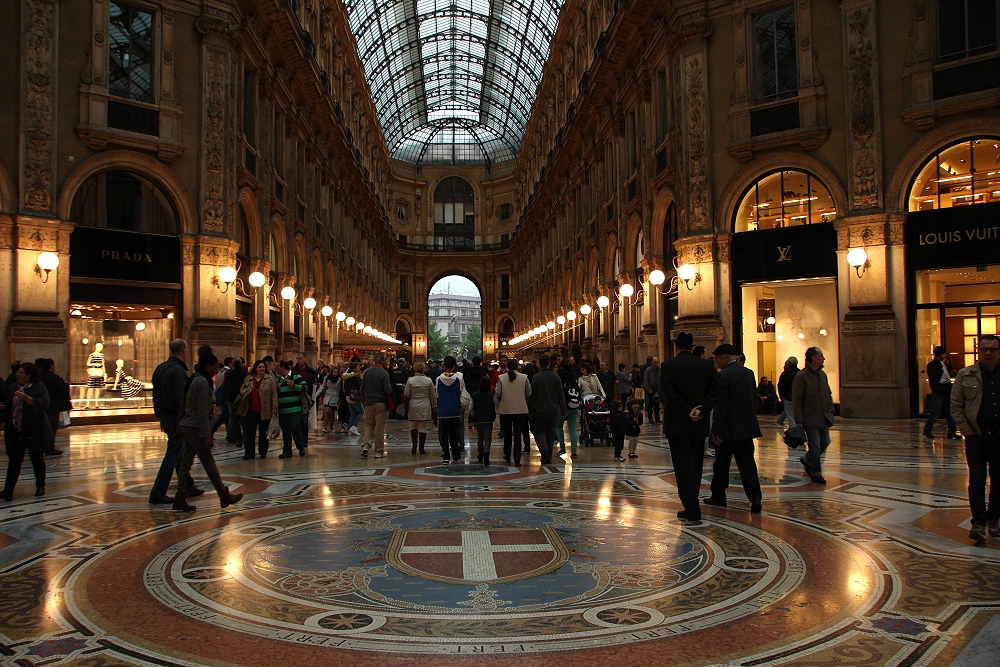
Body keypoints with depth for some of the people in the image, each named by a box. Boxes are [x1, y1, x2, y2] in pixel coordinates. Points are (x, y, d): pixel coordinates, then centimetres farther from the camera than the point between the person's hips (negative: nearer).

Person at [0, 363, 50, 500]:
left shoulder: (38, 387, -9)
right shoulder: (13, 388, 12)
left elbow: (44, 404, -23)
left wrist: (26, 398, -28)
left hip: (32, 432, -5)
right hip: (15, 431, 5)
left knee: (37, 460, 9)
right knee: (14, 461, 1)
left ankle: (40, 487, 22)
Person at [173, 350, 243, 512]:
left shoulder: (194, 380, 13)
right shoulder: (202, 382, -16)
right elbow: (203, 412, -19)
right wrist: (207, 435, -17)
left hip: (187, 426, 10)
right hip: (196, 427, -9)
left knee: (186, 462, 9)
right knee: (209, 462, -1)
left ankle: (180, 499, 11)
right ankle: (224, 495, 7)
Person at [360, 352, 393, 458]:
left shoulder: (366, 372, 3)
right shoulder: (384, 373, -13)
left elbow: (362, 388, 8)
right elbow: (388, 390, -18)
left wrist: (363, 399, 19)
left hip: (368, 403, 4)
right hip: (380, 403, -4)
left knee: (369, 425, 14)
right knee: (379, 427, 2)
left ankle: (365, 446, -3)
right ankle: (379, 451, 7)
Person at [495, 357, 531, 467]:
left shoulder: (501, 378, -7)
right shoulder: (524, 378, -5)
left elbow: (498, 394, -7)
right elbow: (529, 393, -2)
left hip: (505, 410, 0)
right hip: (520, 410, 0)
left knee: (507, 434, 16)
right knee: (518, 435, 3)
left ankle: (507, 457, 27)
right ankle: (517, 460, -1)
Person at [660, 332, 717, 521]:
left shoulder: (668, 365, -8)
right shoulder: (707, 365, 4)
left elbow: (668, 394, -17)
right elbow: (713, 392, -1)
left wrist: (687, 412, -15)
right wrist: (701, 411, -9)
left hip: (677, 425, -4)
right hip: (700, 424, 4)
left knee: (683, 465, -2)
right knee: (696, 464, 15)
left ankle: (692, 508, -6)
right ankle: (692, 504, 24)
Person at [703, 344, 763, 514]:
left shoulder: (722, 376, -14)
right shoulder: (748, 373, 7)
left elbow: (720, 405, -17)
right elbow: (755, 400, 12)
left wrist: (716, 431, -14)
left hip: (728, 429, -6)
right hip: (747, 428, 6)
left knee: (721, 464, 9)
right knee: (747, 463, 6)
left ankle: (718, 496, 21)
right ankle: (755, 499, -3)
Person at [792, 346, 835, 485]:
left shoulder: (822, 374, 10)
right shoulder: (801, 376, -13)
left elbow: (828, 394, 20)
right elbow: (797, 400, -14)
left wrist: (831, 410, 8)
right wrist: (799, 421, -16)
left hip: (824, 417, 7)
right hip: (811, 418, -7)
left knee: (825, 443, 13)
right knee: (815, 446, -1)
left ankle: (807, 460, 35)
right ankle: (816, 474, 11)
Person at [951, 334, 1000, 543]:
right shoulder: (965, 375, 1)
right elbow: (956, 407, 2)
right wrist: (968, 431, -5)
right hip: (976, 437, -2)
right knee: (977, 480, -6)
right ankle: (978, 523, -6)